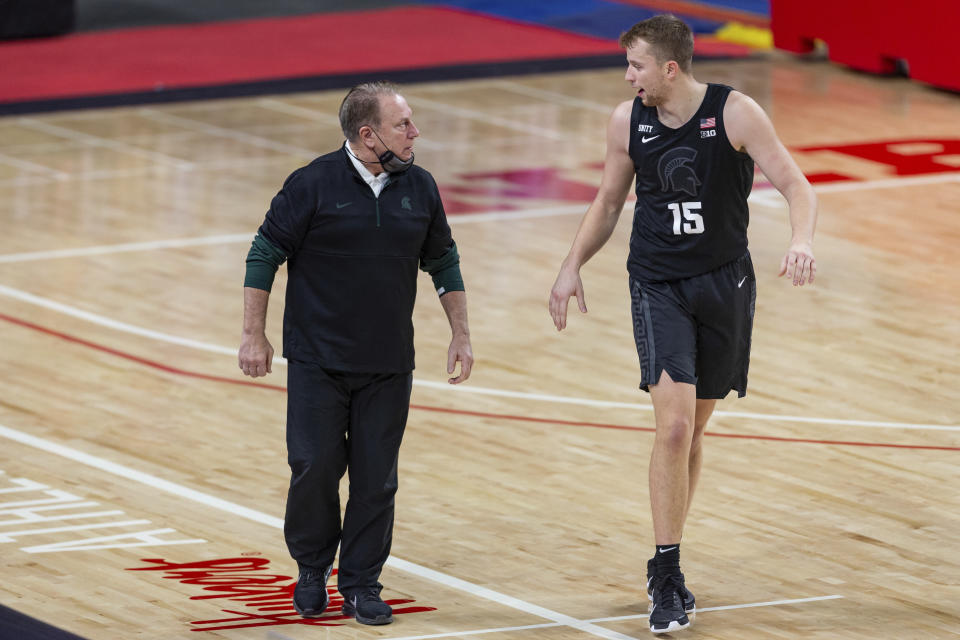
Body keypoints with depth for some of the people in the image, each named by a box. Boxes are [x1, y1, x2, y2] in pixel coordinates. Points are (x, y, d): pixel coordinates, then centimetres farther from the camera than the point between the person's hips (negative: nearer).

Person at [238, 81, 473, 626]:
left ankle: (362, 584, 15)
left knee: (376, 479, 3)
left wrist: (461, 335, 13)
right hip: (318, 362, -3)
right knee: (314, 468, -2)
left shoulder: (419, 188, 3)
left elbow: (444, 262, 16)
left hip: (389, 367, 3)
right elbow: (265, 255, -4)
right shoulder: (314, 185, -10)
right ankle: (312, 570, 20)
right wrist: (255, 335, -6)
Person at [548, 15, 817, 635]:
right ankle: (667, 574, -9)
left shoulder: (735, 113, -12)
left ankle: (668, 564, 25)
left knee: (695, 428, 11)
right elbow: (609, 201, 12)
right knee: (674, 426, -15)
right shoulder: (628, 121, -3)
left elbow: (796, 186, -14)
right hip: (658, 286, 0)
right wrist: (572, 268, 2)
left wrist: (802, 240, -33)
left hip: (725, 282, 0)